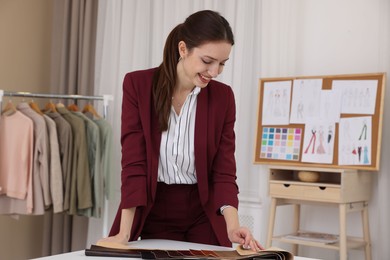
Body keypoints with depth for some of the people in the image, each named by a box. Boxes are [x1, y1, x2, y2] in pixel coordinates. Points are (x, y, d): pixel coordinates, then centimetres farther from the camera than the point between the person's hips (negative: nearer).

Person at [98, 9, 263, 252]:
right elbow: (133, 162, -16)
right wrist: (125, 232, -21)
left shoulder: (223, 97, -7)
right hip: (155, 213, -2)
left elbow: (224, 170, -8)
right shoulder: (137, 85, -12)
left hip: (204, 216, 2)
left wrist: (232, 225, -23)